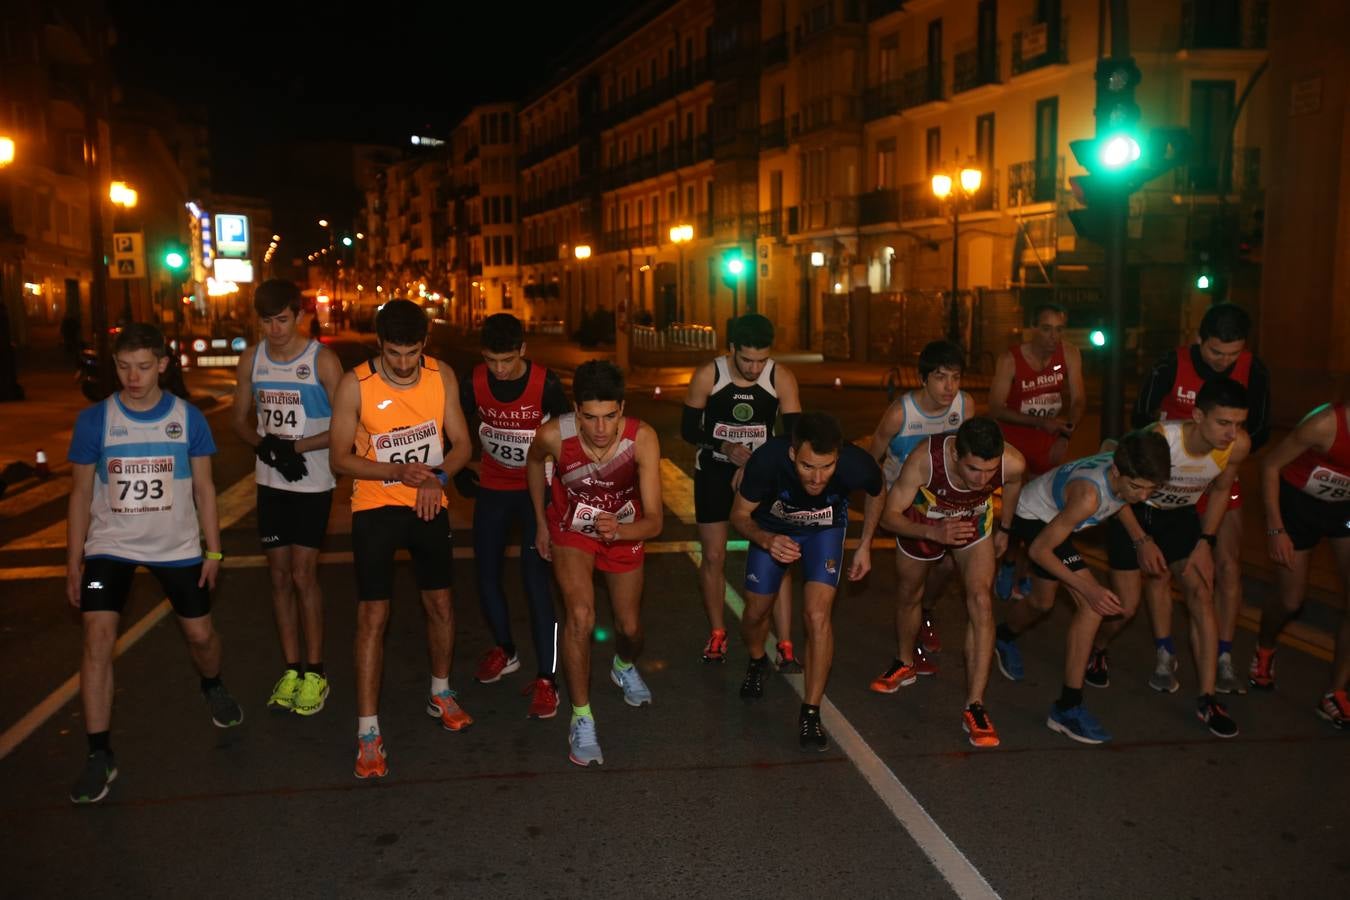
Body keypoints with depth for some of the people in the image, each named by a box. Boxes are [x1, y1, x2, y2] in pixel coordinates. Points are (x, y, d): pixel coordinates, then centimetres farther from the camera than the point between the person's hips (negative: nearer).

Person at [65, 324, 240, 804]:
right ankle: (99, 755, -4)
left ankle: (213, 686, 43)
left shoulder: (188, 418, -5)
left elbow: (203, 487, 3)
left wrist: (213, 550, 2)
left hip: (177, 546, 1)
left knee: (200, 634, 7)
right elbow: (81, 494, 1)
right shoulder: (93, 420, -6)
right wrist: (74, 561, 0)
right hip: (111, 545, -1)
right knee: (98, 636, -14)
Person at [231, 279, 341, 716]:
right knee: (280, 575, 9)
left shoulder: (322, 360, -11)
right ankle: (290, 668, 20)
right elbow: (240, 419, 11)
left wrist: (297, 447, -19)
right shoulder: (251, 359, 4)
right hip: (270, 482, 5)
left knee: (303, 574, -5)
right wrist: (265, 445, -9)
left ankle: (314, 671, 8)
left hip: (313, 483, -5)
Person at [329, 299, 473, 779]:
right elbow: (340, 458, -10)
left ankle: (440, 695, 37)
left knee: (440, 604, 14)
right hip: (375, 508, -3)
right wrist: (399, 471, -24)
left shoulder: (441, 376, -7)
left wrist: (438, 477, -21)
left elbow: (461, 443, 0)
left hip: (429, 505, 3)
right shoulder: (355, 384, -15)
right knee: (373, 615, -6)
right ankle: (368, 732, 1)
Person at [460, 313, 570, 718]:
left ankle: (546, 679, -5)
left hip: (536, 489, -3)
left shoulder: (546, 384, -18)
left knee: (535, 579, -11)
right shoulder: (473, 384, -11)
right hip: (492, 489, 4)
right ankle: (504, 650, 35)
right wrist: (460, 474, -2)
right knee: (486, 575, 9)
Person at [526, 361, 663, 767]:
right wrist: (541, 522, 3)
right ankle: (581, 718, -4)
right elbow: (534, 463, -5)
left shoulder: (642, 439, -35)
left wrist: (620, 531, -55)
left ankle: (624, 667, 51)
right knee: (580, 616, -21)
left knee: (630, 627, 14)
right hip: (571, 530, -1)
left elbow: (654, 521, -35)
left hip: (623, 531, 1)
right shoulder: (554, 435, -32)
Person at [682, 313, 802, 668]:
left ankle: (785, 646, -1)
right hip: (714, 471, 0)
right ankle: (717, 635, 25)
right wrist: (724, 447, -23)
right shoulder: (708, 376, -16)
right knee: (713, 556, 6)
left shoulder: (781, 379, -15)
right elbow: (688, 429, -7)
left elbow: (794, 437, -12)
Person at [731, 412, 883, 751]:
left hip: (825, 530, -1)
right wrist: (767, 540, -40)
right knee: (755, 613, 10)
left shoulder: (857, 465, -36)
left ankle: (810, 713, -4)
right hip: (772, 529, 1)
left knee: (817, 614, -17)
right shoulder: (767, 459, -39)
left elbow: (877, 493, -8)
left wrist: (865, 546, -2)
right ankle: (757, 663, 46)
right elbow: (740, 514, -20)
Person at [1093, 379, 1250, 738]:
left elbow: (1220, 490, -1)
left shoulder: (1238, 445, -24)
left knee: (1202, 596, -10)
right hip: (1133, 512, -3)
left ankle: (1207, 700, -2)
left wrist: (1205, 542, -6)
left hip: (1180, 515, 4)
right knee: (1126, 606, -4)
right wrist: (1142, 541, -21)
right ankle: (1095, 652, 31)